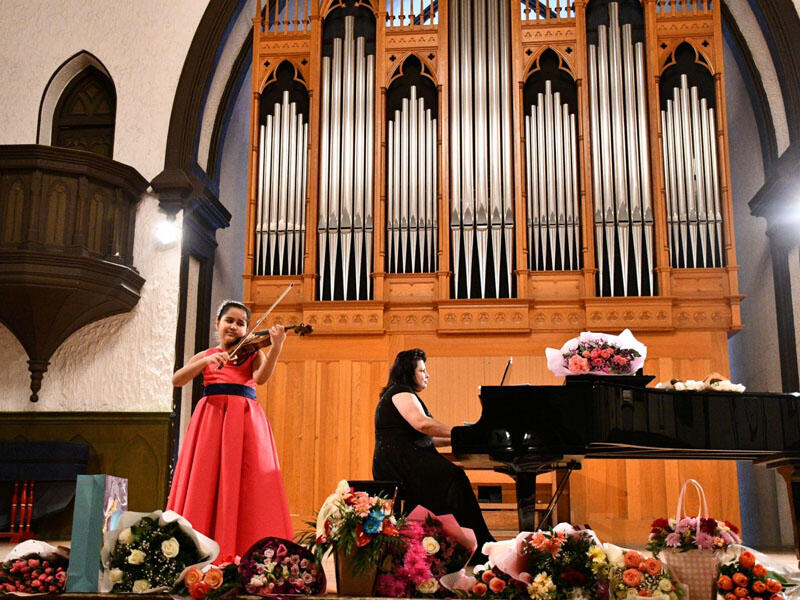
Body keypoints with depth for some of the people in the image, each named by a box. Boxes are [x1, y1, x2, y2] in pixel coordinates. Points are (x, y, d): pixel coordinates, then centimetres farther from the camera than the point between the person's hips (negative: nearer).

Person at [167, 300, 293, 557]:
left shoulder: (252, 353, 17)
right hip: (210, 418, 1)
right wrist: (207, 360, -11)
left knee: (244, 487, -10)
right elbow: (176, 380, 3)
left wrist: (276, 347, -21)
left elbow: (260, 377, -6)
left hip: (245, 420, -1)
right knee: (204, 486, -7)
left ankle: (245, 554, -9)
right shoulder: (205, 355, 19)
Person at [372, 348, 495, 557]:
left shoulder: (402, 394, 28)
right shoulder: (400, 392, -4)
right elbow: (422, 424, -21)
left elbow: (422, 439, 25)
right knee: (452, 478, -25)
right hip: (398, 461, -10)